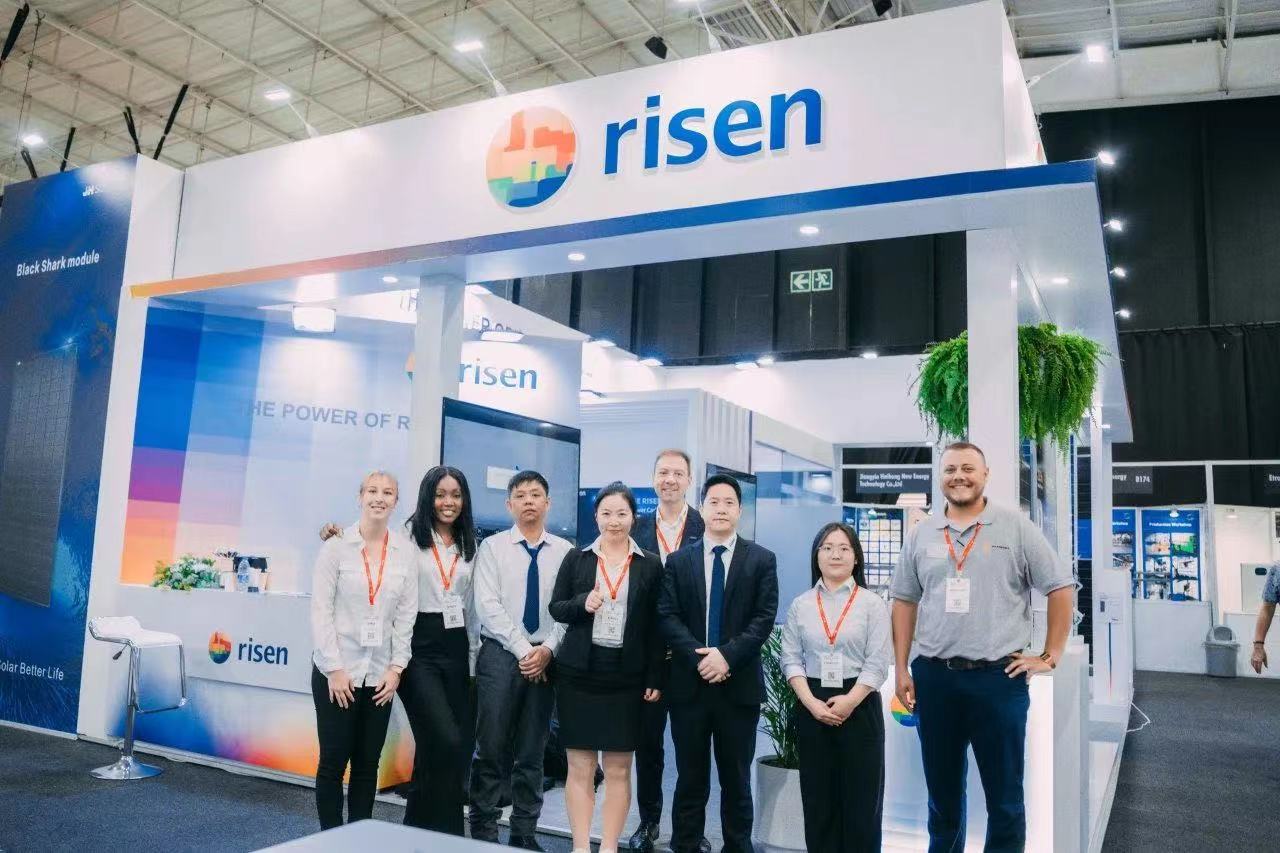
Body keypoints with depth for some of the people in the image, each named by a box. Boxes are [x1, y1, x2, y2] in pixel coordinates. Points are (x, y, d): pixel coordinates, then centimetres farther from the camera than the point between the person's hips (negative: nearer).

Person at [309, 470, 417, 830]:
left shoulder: (405, 551, 3)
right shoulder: (337, 546, -5)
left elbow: (406, 614, 4)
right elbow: (320, 610, -8)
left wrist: (396, 668, -2)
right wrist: (334, 669, -12)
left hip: (379, 674, 3)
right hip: (337, 669, -3)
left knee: (368, 763, 10)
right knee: (334, 760, 4)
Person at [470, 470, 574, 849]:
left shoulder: (564, 551, 4)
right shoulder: (492, 547, 0)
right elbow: (488, 606, -8)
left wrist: (547, 650, -12)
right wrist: (523, 650, -12)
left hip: (545, 659, 2)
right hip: (500, 655, -2)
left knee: (532, 753, 9)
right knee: (491, 748, 1)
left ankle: (524, 833, 20)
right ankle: (483, 832, 13)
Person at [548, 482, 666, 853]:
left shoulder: (651, 565, 2)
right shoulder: (576, 558, 4)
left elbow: (656, 626, 3)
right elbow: (555, 608, 6)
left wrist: (655, 679, -1)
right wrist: (582, 604, -15)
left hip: (626, 676, 0)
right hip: (578, 672, 0)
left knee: (618, 769, 6)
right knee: (579, 766, 5)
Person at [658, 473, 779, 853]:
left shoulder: (762, 560, 2)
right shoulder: (678, 560, 6)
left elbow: (764, 619, -5)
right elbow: (667, 616, -1)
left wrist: (726, 655, -17)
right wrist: (700, 658, -15)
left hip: (739, 685, -1)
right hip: (689, 683, 1)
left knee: (736, 781, 10)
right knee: (690, 780, 9)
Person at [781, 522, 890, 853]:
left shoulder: (872, 604, 0)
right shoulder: (800, 605, 6)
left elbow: (877, 663, -5)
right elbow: (791, 659, 3)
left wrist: (848, 702, -14)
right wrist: (812, 703, -10)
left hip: (859, 706, -2)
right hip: (811, 707, 2)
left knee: (860, 797, 2)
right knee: (818, 797, 7)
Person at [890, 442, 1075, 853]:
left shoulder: (1016, 527, -2)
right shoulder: (921, 534, 7)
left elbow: (1062, 588, 1)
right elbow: (904, 601, 12)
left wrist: (1051, 656, -1)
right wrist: (901, 669, 8)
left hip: (999, 677, -3)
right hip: (933, 677, 3)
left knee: (1005, 795, 8)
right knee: (942, 790, 15)